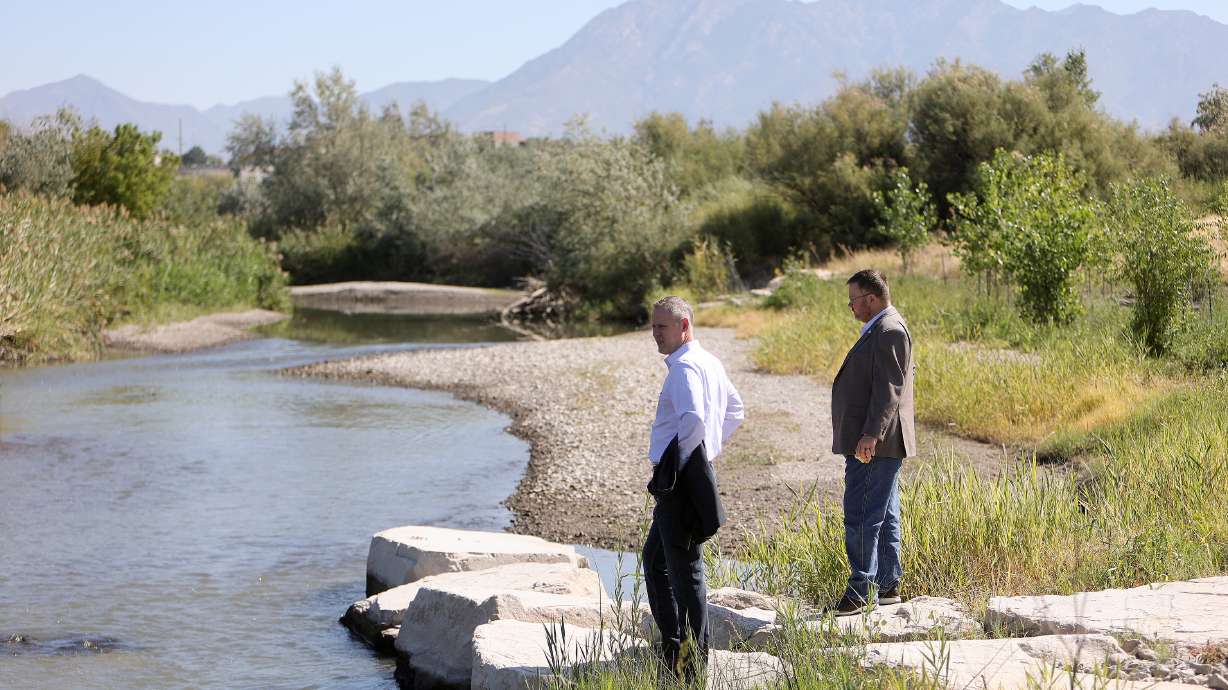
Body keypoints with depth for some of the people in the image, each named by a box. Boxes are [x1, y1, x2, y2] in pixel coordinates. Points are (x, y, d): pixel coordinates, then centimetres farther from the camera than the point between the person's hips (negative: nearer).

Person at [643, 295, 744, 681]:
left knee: (684, 569, -6)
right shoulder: (709, 363, 14)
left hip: (679, 478, -11)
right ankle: (671, 643, 28)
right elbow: (735, 410, 27)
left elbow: (694, 419, -33)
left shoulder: (684, 368, -17)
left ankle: (693, 661, -1)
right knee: (654, 557, 22)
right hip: (696, 468, 11)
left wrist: (674, 463, -20)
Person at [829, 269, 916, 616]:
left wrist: (871, 434, -28)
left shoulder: (889, 331, -16)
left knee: (861, 516, -10)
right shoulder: (883, 329, 17)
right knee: (883, 516, 14)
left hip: (873, 443, -11)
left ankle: (861, 590, -8)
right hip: (876, 442, 11)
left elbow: (889, 389, -23)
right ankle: (887, 585, 21)